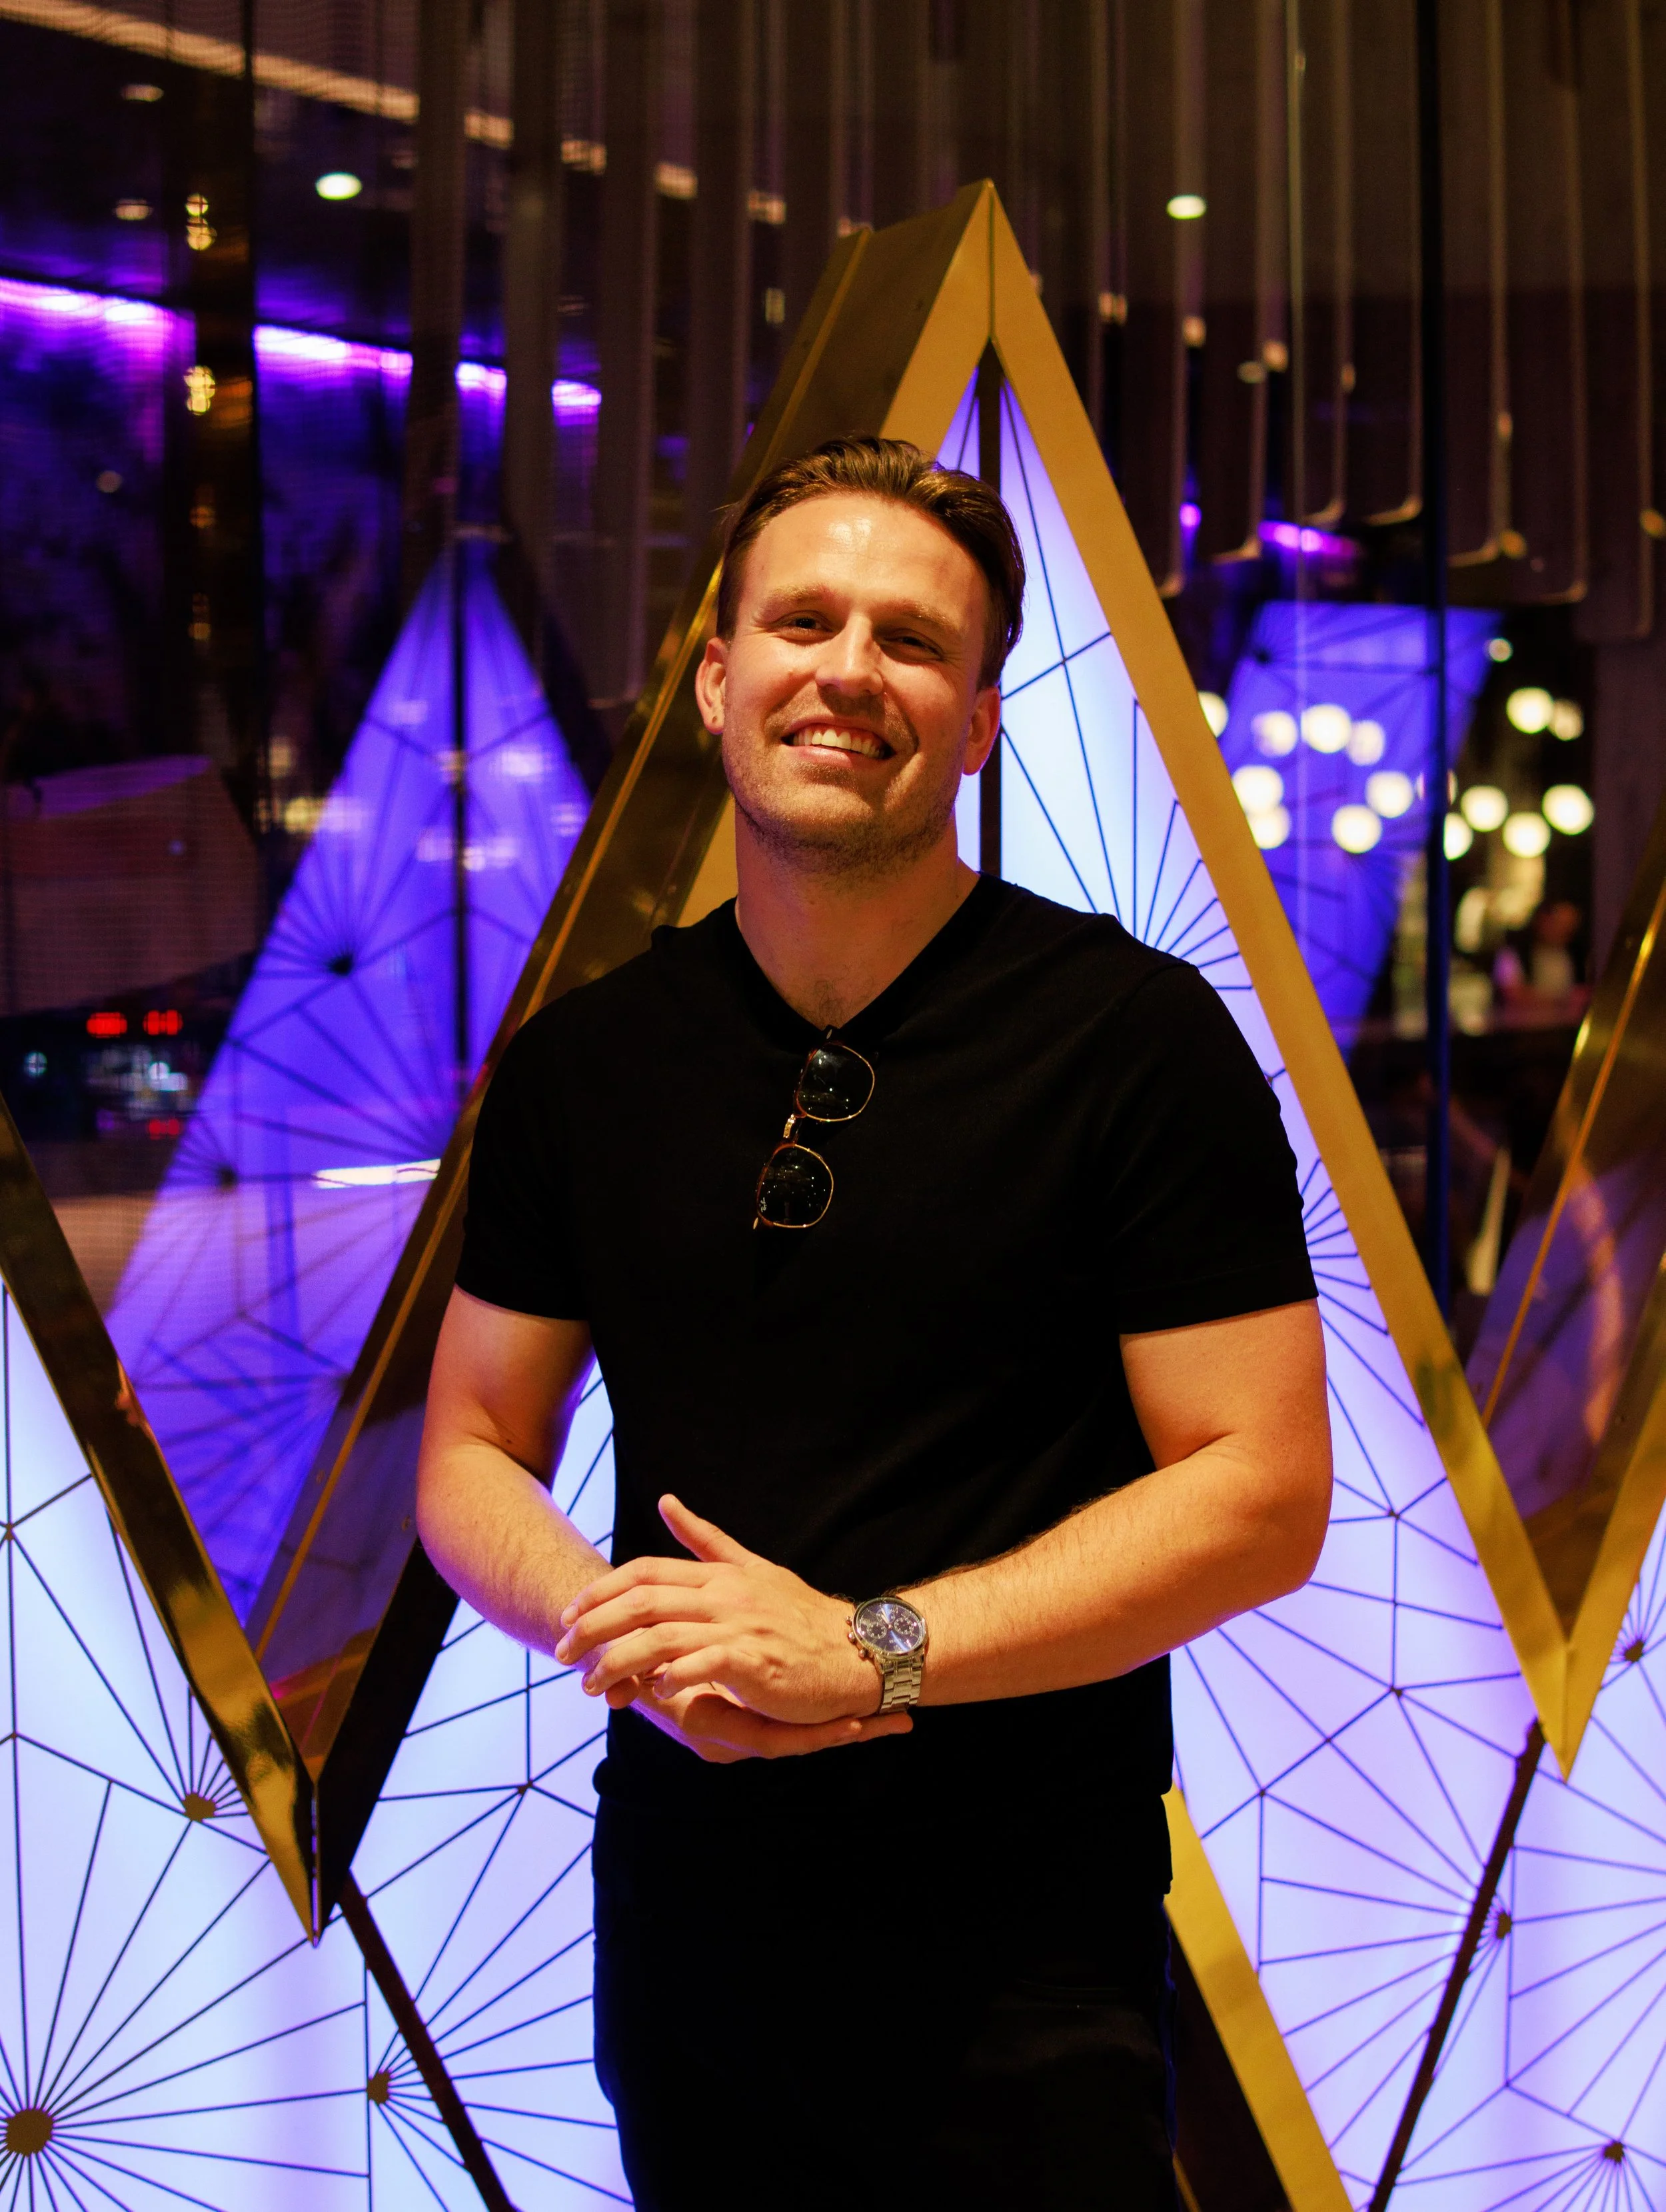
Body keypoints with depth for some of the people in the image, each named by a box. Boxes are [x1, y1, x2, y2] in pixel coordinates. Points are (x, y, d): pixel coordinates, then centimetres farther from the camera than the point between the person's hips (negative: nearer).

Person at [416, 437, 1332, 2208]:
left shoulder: (1136, 1038, -9)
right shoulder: (584, 1062, 3)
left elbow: (1264, 1492, -12)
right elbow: (470, 1459, 9)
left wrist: (869, 1649, -19)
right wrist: (624, 1631, -12)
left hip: (1020, 1948, -3)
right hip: (680, 1912, 4)